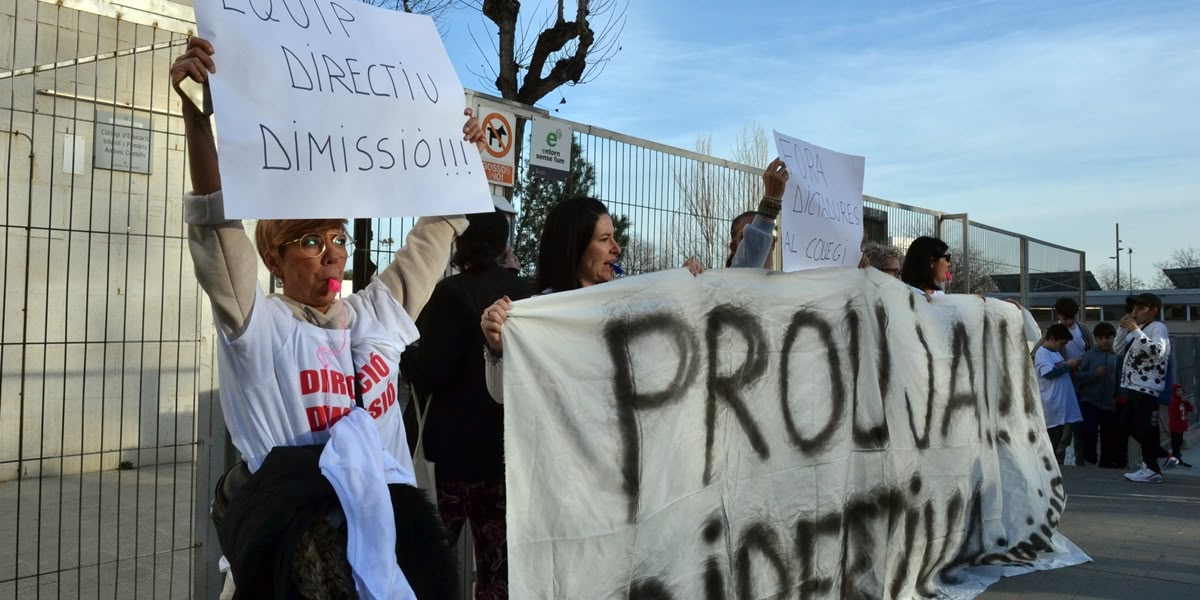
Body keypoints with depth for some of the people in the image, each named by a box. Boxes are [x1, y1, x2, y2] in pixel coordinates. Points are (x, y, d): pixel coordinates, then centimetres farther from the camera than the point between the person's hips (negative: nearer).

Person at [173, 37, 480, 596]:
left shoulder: (377, 313, 18)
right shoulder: (258, 325, 5)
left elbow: (433, 232, 26)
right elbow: (216, 221, -9)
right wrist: (195, 110, -19)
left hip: (385, 509, 4)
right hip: (292, 509, -3)